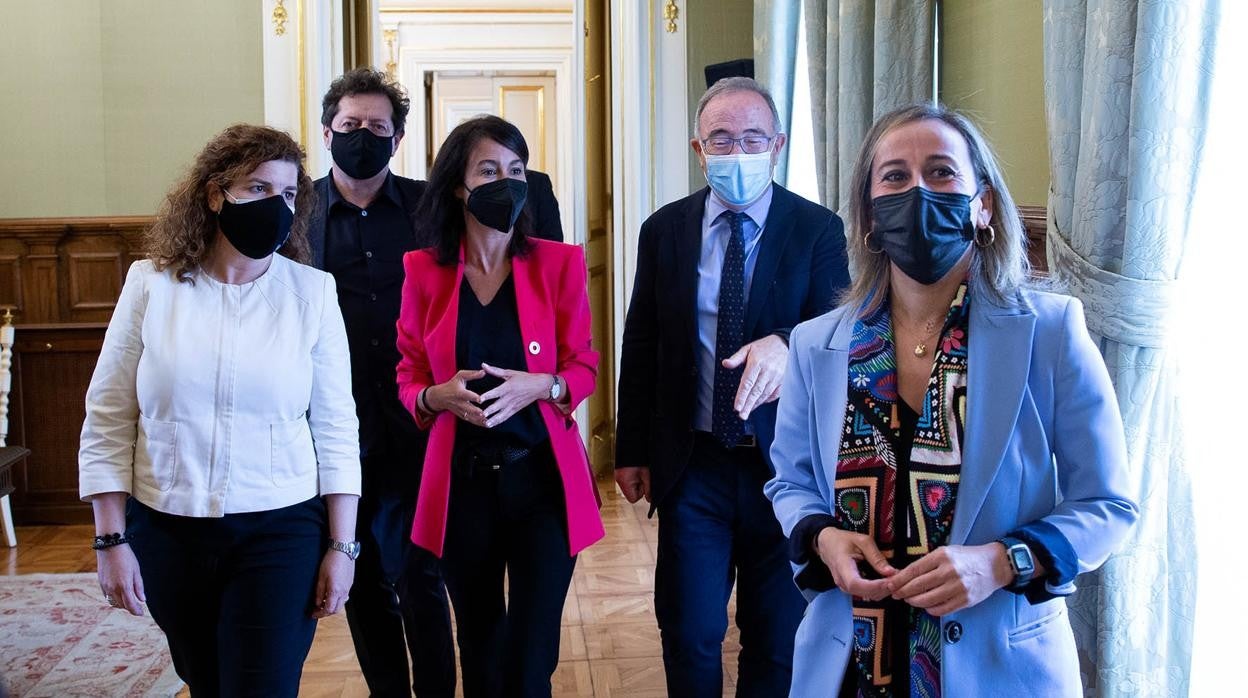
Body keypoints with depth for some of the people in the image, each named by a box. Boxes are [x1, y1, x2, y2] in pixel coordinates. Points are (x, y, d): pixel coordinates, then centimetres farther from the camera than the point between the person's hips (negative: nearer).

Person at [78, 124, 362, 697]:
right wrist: (111, 540, -2)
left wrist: (341, 545, -3)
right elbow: (108, 420, 0)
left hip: (281, 528, -2)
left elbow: (335, 428, -2)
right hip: (167, 531, 2)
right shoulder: (151, 284, -3)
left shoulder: (312, 291, -4)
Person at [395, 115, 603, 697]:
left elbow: (583, 366, 2)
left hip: (542, 476, -1)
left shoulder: (558, 262, -2)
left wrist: (540, 386, -19)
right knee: (478, 647, 15)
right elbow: (408, 377, 6)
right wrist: (438, 396, -16)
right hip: (462, 479, 2)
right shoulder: (424, 271, 0)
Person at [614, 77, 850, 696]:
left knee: (778, 639, 12)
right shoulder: (664, 231, 2)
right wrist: (632, 449, 7)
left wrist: (784, 343, -35)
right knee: (690, 634, 8)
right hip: (691, 462, 1)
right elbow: (640, 345, 7)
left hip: (785, 461, -1)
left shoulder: (817, 230, -4)